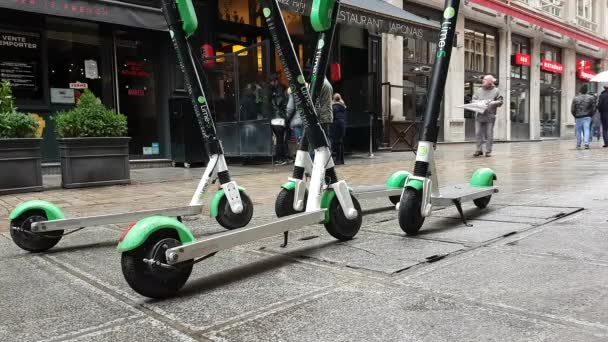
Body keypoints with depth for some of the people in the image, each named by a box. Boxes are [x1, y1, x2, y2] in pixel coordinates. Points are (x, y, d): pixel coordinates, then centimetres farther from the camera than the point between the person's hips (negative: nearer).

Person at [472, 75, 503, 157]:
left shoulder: (496, 91, 5)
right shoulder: (479, 91, 14)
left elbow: (500, 102, 2)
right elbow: (473, 100, 14)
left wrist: (491, 102, -15)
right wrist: (479, 102, -7)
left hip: (490, 116, -3)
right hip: (479, 115, 3)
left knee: (489, 134, -1)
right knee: (478, 133, 0)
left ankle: (488, 151, 5)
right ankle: (479, 150, 8)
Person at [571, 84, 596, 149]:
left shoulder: (575, 98, -4)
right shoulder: (591, 97, -1)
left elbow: (572, 109, -3)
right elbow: (593, 108, 0)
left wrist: (575, 116, 12)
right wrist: (591, 114, 13)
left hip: (578, 117, 0)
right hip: (587, 117, 0)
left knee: (579, 131, 10)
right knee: (587, 130, -2)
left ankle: (578, 144, 16)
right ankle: (586, 143, -14)